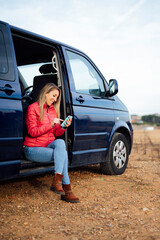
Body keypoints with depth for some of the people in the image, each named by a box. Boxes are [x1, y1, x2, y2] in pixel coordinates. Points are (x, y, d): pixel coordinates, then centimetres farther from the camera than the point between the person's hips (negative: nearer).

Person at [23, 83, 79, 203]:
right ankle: (67, 190, -25)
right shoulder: (33, 108, -5)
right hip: (33, 149, -5)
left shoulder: (54, 109, 15)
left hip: (48, 145, 6)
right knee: (63, 153, -27)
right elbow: (32, 132, -13)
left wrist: (64, 127, -6)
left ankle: (57, 182, -33)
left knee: (60, 142, -30)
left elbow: (56, 133, 14)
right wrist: (51, 124, -21)